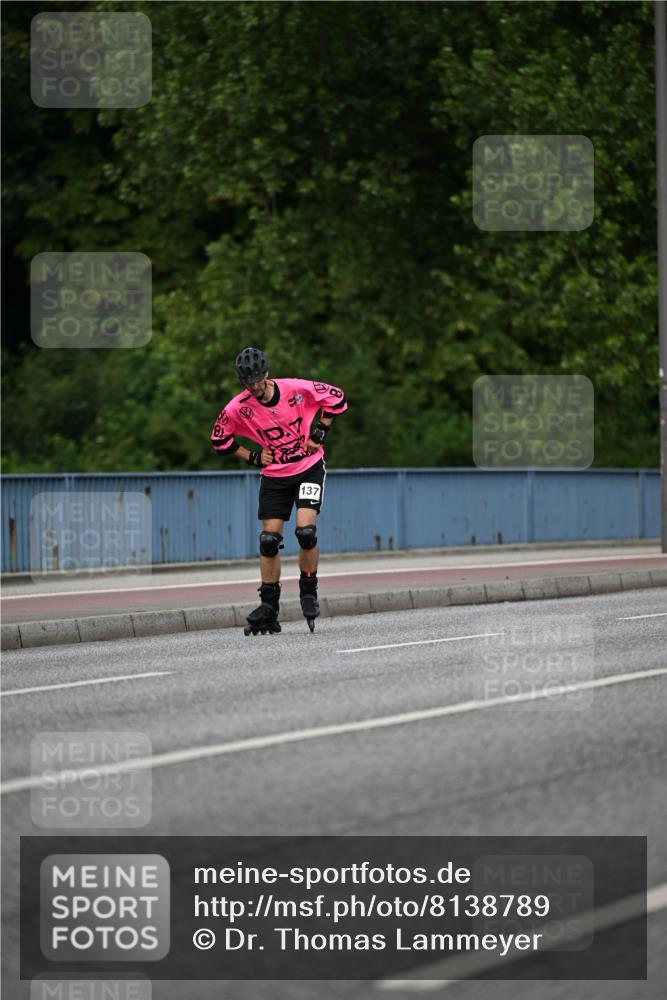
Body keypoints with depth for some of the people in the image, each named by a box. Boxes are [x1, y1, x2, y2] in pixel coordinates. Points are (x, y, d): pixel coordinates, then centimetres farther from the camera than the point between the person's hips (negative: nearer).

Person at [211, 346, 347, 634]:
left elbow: (336, 397, -2)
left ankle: (309, 593, 2)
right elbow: (220, 438, 6)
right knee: (269, 540, -3)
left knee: (306, 531, -18)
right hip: (274, 476, 2)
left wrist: (319, 433, -6)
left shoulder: (295, 389, -15)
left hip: (309, 468, -2)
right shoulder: (239, 407, -10)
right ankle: (269, 609, 6)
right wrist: (252, 457, -1)